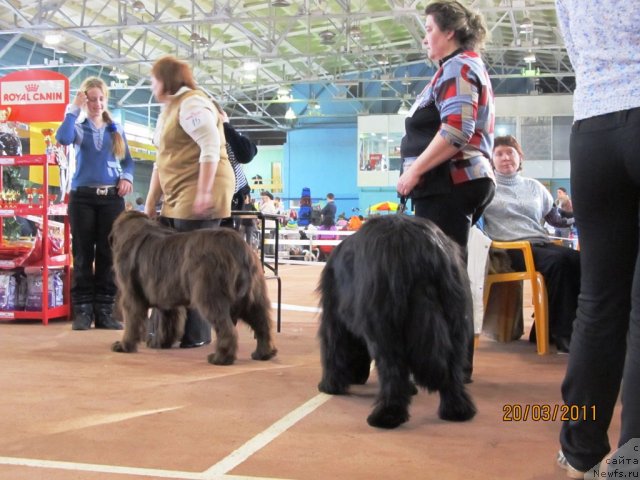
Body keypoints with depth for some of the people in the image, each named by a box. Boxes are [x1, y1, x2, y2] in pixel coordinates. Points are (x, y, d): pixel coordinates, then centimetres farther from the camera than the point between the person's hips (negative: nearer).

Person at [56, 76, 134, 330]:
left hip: (112, 197, 2)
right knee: (83, 255, 1)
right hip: (82, 197, -2)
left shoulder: (116, 130, 14)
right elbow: (62, 138, -17)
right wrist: (74, 109, -9)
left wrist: (127, 177, -5)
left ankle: (104, 311, 7)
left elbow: (128, 160, 16)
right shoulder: (78, 128, 6)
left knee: (107, 255, 2)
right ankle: (83, 310, 5)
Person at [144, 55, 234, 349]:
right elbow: (162, 161, 24)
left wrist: (204, 192, -25)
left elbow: (211, 146, -20)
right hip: (177, 198, 10)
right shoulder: (169, 110, 23)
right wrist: (150, 203, 21)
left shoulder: (191, 104, -8)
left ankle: (197, 334, 1)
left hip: (200, 195, -10)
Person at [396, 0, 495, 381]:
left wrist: (414, 170, -18)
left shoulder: (458, 66, -7)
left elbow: (456, 132, -22)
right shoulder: (467, 67, 26)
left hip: (450, 184, -11)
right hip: (457, 184, 11)